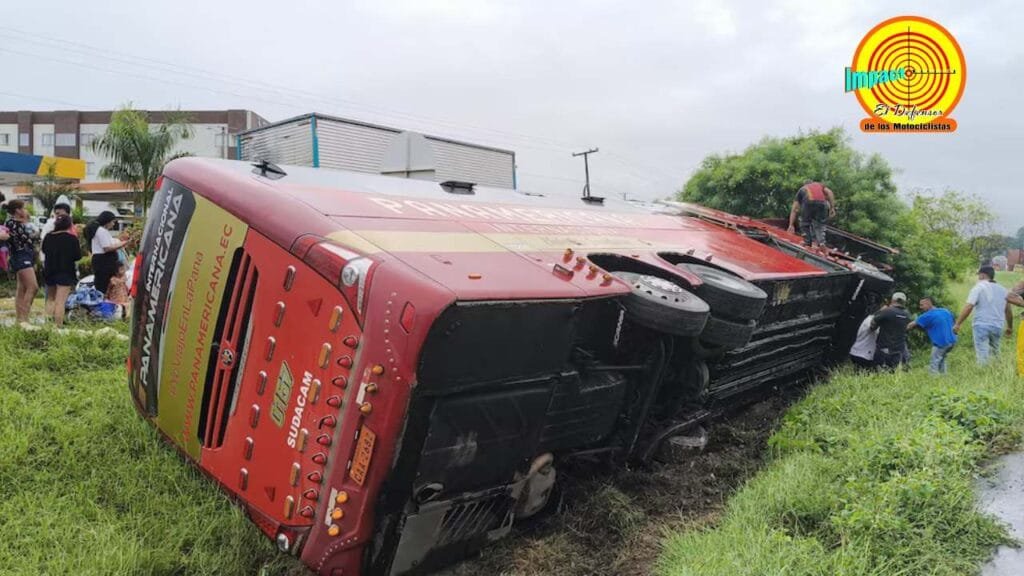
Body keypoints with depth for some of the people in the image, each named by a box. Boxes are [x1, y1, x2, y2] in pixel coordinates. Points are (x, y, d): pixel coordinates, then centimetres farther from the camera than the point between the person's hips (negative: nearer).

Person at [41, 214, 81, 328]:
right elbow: (78, 256, -10)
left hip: (49, 271, 6)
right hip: (65, 272, -5)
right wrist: (78, 247, 7)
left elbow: (44, 250, 19)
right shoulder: (72, 239, -12)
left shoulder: (48, 237, 4)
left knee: (50, 299, 20)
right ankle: (58, 326, -9)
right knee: (60, 301, -7)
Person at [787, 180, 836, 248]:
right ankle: (821, 243, 1)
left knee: (805, 224, 17)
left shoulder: (802, 189, 34)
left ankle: (807, 244, 10)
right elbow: (829, 192, 14)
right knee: (820, 225, 15)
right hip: (822, 202, 1)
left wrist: (791, 225, 26)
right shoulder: (820, 185, 38)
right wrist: (832, 208, 12)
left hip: (808, 202, -1)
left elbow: (794, 209, 27)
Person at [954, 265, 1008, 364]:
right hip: (997, 327, 6)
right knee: (994, 353, 18)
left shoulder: (979, 287, -6)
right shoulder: (1002, 289, 12)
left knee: (982, 356, -6)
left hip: (982, 326, -6)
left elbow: (968, 307, -14)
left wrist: (957, 324, -11)